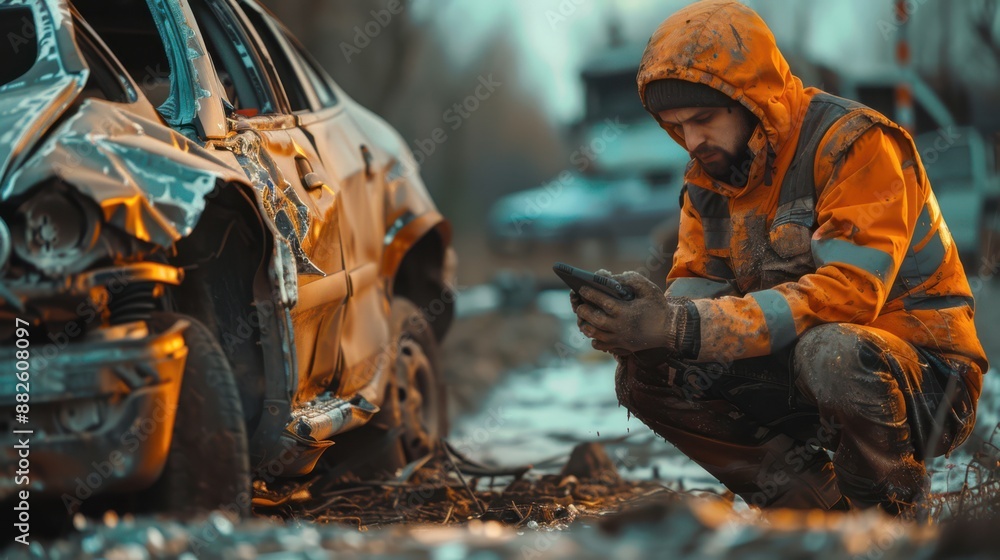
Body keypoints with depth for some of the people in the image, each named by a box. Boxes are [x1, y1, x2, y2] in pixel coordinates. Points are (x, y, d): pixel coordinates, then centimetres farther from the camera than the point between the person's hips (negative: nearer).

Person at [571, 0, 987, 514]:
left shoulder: (855, 146, -19)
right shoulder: (711, 173, 5)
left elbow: (847, 293, -30)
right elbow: (698, 282, 2)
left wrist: (688, 327, -35)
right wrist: (646, 313, -24)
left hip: (925, 375, -7)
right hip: (797, 364, 7)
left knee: (830, 353, -39)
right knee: (645, 374, -7)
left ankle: (891, 510, -10)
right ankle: (818, 504, -2)